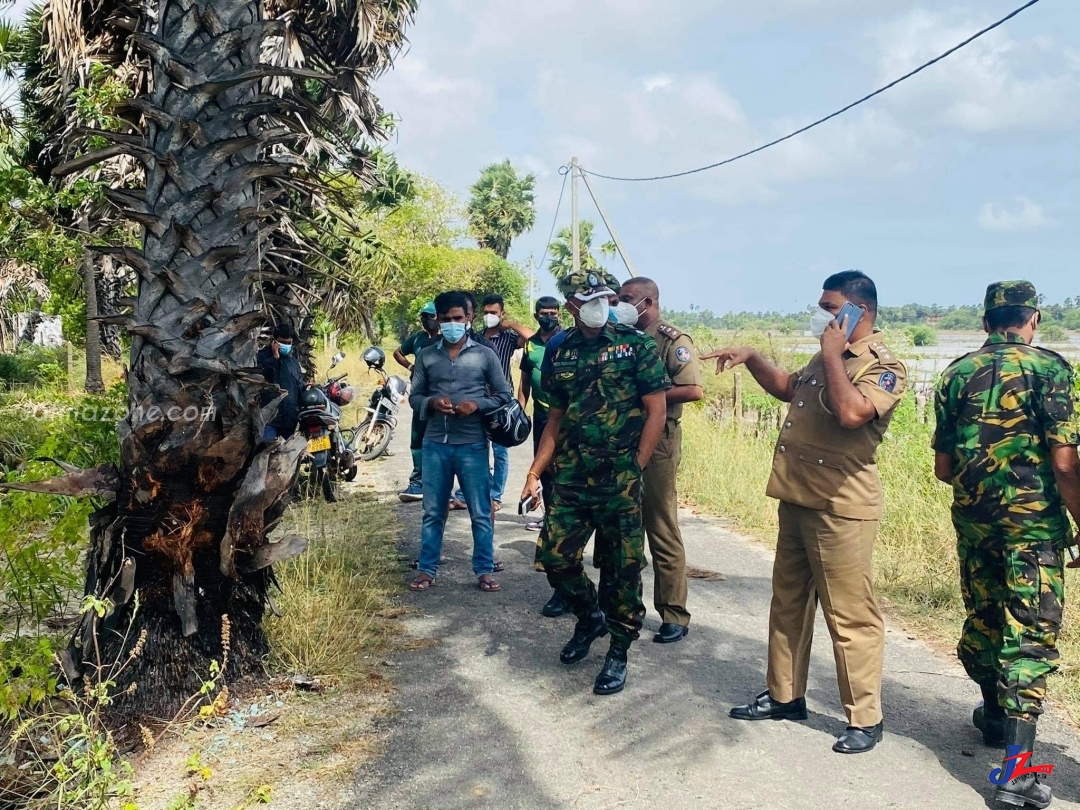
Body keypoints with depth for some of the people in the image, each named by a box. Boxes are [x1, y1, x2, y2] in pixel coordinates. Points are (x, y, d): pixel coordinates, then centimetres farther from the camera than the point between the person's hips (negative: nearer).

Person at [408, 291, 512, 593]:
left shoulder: (485, 355, 1)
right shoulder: (426, 356, 7)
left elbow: (505, 395, 3)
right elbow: (414, 397, 10)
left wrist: (477, 405, -14)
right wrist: (431, 403, -12)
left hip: (473, 445, -2)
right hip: (435, 444, 2)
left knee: (480, 513, 4)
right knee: (433, 512, 10)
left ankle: (485, 570, 16)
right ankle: (426, 569, 20)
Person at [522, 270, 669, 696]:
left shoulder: (635, 344, -3)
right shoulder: (562, 353, 9)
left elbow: (656, 410, -5)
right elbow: (555, 417, 14)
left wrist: (634, 468, -9)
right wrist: (534, 472, 7)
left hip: (620, 479, -4)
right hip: (571, 477, 4)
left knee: (622, 567, 3)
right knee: (555, 556, 3)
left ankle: (618, 652, 21)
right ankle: (590, 616, 31)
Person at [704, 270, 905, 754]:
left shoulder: (882, 365, -13)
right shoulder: (827, 359, 15)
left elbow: (852, 413, -32)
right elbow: (788, 388, 32)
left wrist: (833, 355, -19)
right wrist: (751, 359, 18)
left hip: (841, 509, -9)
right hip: (797, 498, 10)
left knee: (850, 614, 0)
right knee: (788, 601, 17)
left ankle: (865, 718, 14)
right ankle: (784, 696, 31)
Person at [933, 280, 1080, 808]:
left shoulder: (956, 375, 5)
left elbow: (942, 466, 8)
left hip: (973, 522, 5)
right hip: (1034, 526, -4)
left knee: (982, 617, 20)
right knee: (1030, 634, -2)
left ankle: (996, 714, 41)